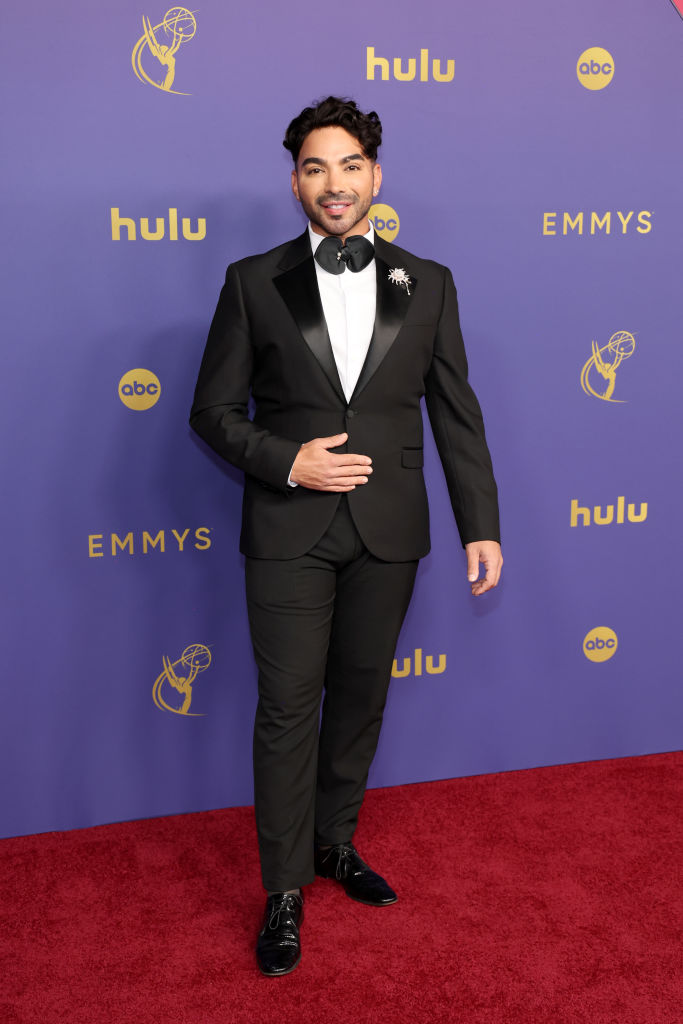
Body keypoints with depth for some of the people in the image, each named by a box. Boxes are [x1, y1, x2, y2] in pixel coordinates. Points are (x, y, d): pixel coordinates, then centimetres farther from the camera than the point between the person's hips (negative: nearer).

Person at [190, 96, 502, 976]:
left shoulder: (427, 285, 6)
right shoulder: (253, 282, 1)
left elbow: (457, 414, 5)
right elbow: (215, 410, 1)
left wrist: (481, 526, 1)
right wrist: (286, 463, -15)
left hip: (389, 533, 2)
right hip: (290, 532, -2)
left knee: (360, 696, 14)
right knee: (288, 707, 3)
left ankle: (336, 843, 36)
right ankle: (285, 890, 18)